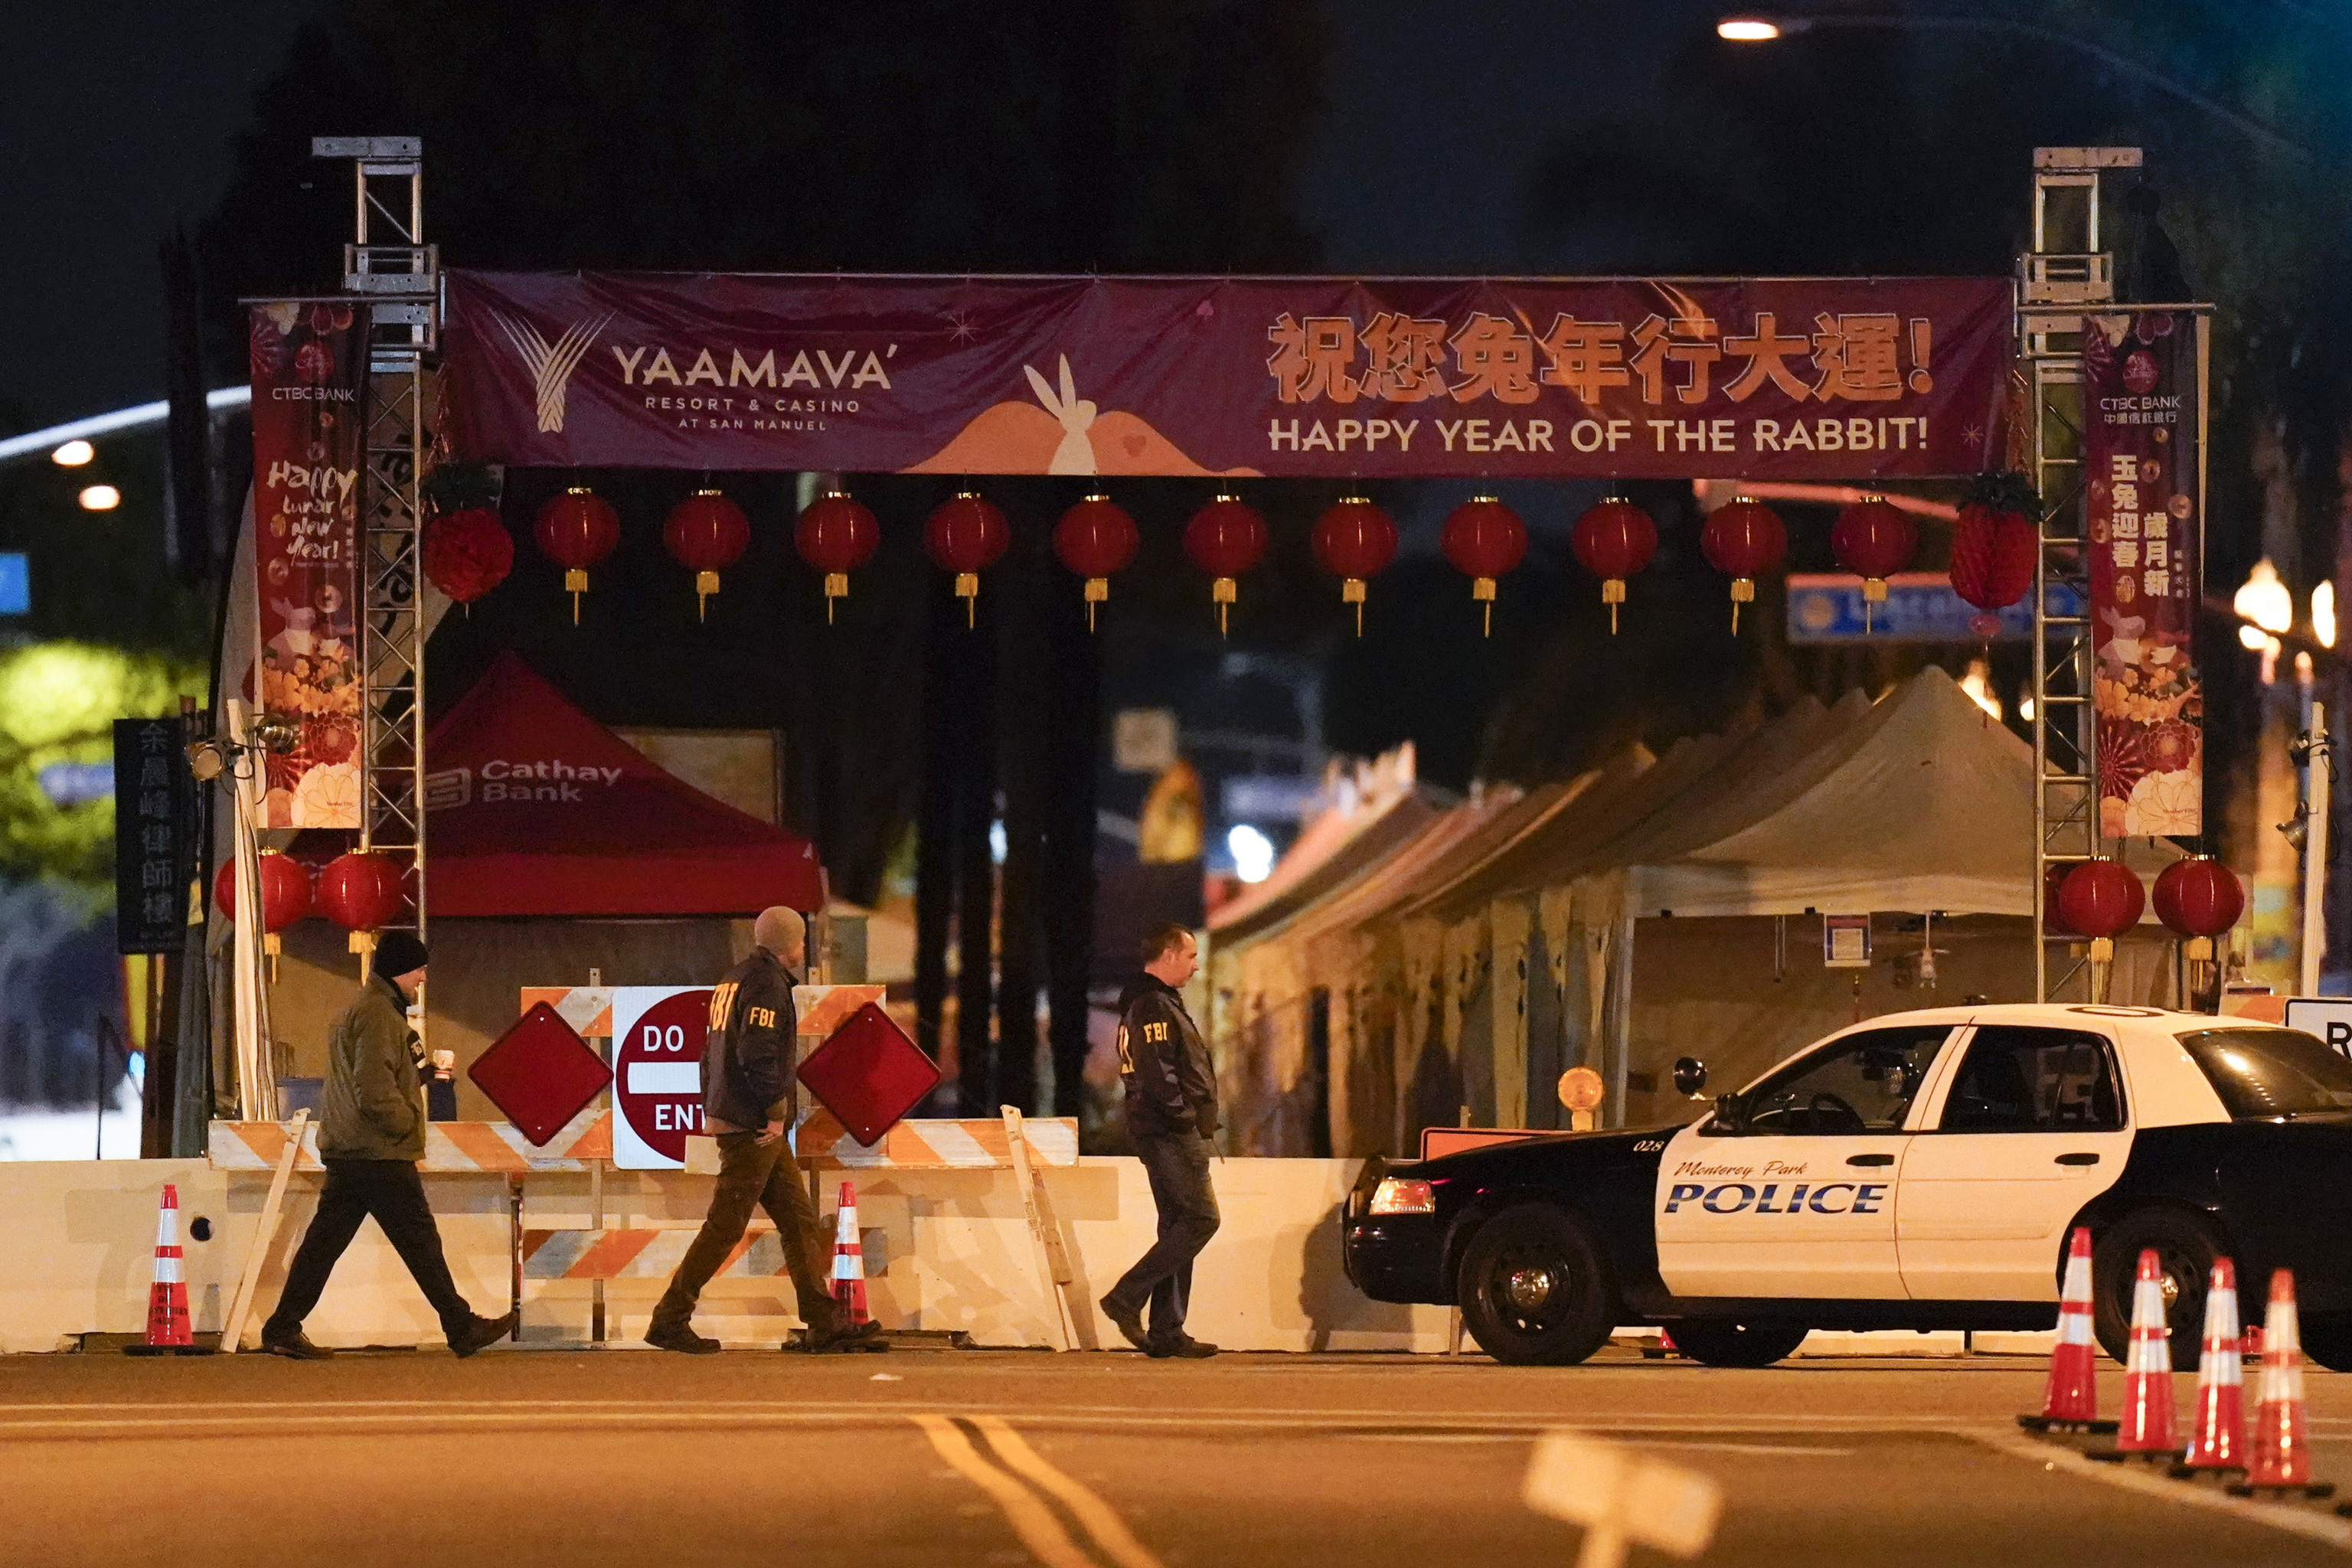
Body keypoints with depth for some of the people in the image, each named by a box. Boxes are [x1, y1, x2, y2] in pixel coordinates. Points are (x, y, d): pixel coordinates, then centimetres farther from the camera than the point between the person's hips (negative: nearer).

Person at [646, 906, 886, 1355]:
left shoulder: (734, 979, 19)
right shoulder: (767, 982, -12)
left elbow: (711, 1052, 23)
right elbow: (757, 1052, -24)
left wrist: (710, 1109, 23)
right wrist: (776, 1111, -18)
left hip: (729, 1117, 10)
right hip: (754, 1128, -10)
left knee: (798, 1219, 8)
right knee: (725, 1226, -6)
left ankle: (826, 1324, 6)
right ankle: (670, 1320, -4)